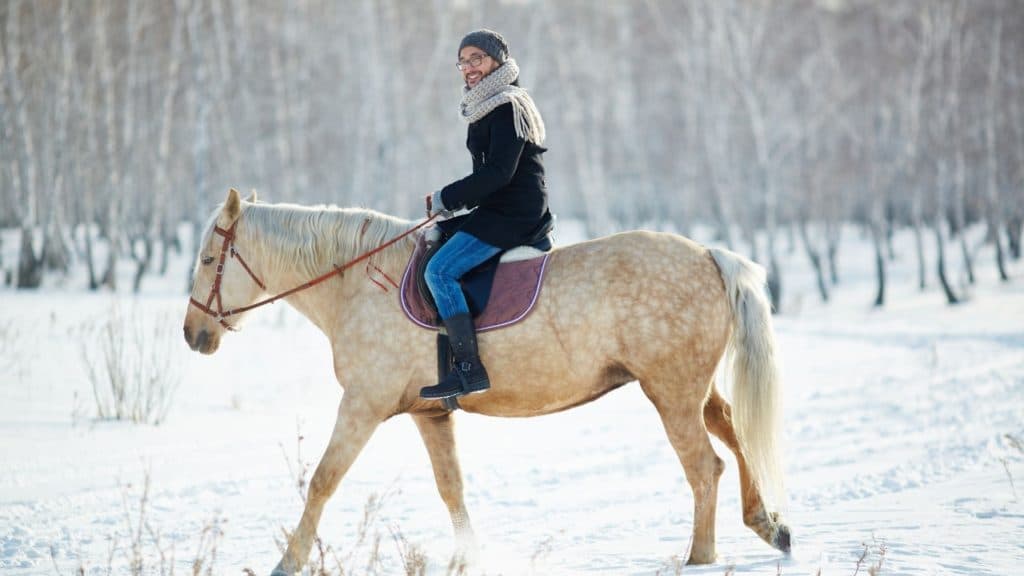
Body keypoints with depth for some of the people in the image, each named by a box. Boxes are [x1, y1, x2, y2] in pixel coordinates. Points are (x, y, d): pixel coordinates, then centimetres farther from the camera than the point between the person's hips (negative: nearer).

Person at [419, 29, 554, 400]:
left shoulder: (508, 106, -14)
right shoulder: (488, 107, 18)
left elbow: (498, 172, -22)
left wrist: (446, 198, -15)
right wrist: (449, 202, 8)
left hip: (515, 216, -11)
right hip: (496, 211, 11)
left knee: (439, 270, -19)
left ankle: (470, 369, -24)